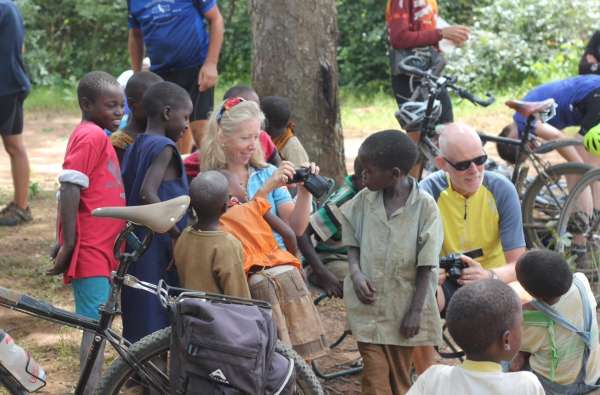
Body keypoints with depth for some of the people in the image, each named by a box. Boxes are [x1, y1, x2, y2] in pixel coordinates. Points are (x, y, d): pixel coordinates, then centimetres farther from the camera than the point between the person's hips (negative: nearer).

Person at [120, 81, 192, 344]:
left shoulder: (137, 146, 13)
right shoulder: (164, 147, -13)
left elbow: (126, 192, 14)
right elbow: (148, 193, -26)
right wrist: (176, 234, -21)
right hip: (160, 248, -9)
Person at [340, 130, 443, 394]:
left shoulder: (424, 206, -12)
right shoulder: (363, 200, -3)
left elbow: (426, 266, -10)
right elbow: (353, 244, 8)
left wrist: (416, 310, -10)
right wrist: (355, 272, -12)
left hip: (403, 307, -2)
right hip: (368, 304, 2)